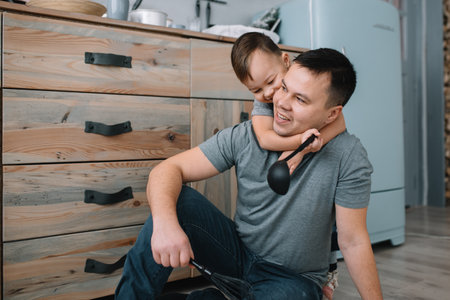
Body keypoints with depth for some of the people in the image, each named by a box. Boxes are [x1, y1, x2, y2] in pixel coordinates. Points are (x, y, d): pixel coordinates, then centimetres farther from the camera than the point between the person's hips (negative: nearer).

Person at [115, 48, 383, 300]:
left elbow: (353, 242, -12)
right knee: (179, 200, -23)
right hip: (239, 253, 2)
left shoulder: (348, 156, -18)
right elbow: (170, 169, -17)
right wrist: (164, 221, -37)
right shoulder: (246, 136, -13)